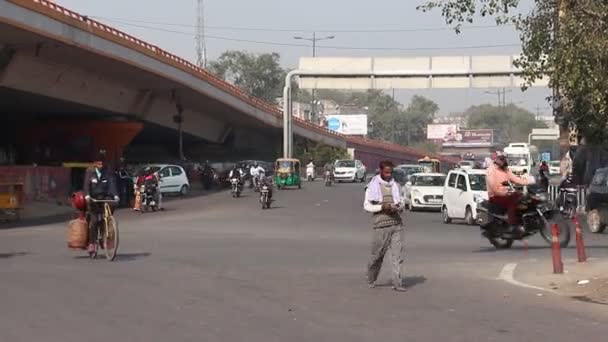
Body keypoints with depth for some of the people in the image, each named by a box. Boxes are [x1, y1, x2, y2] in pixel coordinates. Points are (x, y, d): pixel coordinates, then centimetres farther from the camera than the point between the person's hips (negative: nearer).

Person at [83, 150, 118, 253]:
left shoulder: (108, 173, 4)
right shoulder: (90, 172, 2)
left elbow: (112, 184, -7)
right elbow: (86, 185, -8)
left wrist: (115, 196, -24)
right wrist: (87, 196, -26)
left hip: (105, 198, 2)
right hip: (93, 199, -2)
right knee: (94, 220, -12)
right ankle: (91, 243, -6)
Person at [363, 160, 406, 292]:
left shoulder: (395, 185, 14)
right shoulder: (373, 186, 1)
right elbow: (367, 206, -1)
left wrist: (399, 208, -3)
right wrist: (382, 207, -15)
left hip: (396, 223, 3)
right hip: (381, 224, -3)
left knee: (397, 254, -6)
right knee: (378, 254, 4)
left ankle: (397, 283, -8)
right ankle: (371, 280, 26)